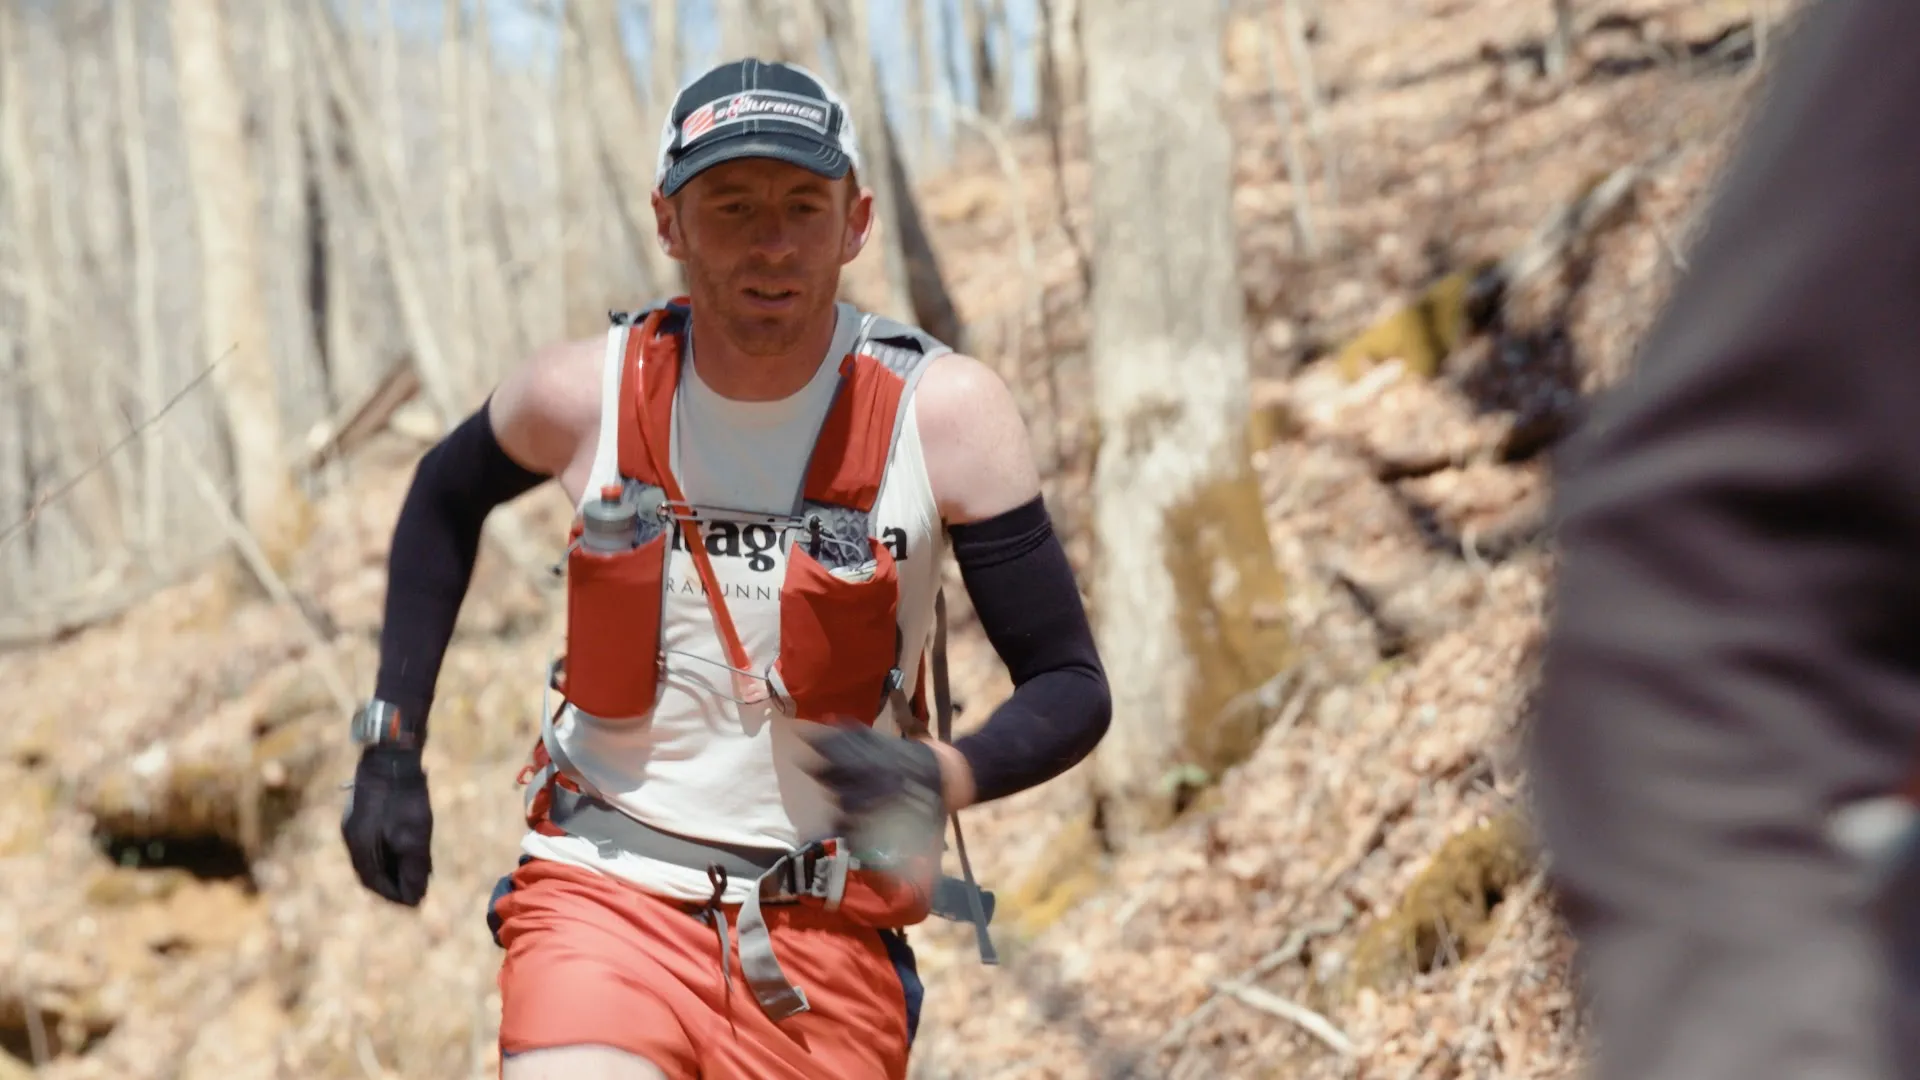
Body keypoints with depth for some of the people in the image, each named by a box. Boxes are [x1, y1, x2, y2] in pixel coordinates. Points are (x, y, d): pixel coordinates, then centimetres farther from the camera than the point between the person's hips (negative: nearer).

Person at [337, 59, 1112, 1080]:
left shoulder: (943, 412, -10)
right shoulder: (587, 393, -6)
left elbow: (1072, 689, -5)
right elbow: (445, 497, 17)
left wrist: (939, 779, -26)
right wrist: (390, 745, 12)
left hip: (824, 933, 0)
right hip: (605, 896, 0)